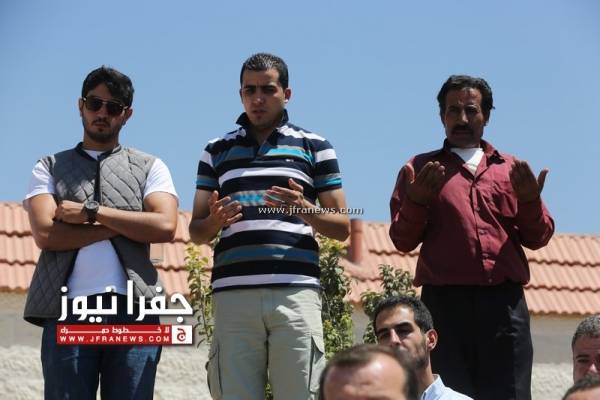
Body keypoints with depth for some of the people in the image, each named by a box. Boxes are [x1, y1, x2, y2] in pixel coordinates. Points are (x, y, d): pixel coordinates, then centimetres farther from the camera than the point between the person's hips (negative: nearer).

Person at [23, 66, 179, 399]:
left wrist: (91, 212, -3)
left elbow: (165, 227, -2)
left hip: (133, 309, 0)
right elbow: (46, 234, -2)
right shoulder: (50, 168, 16)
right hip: (68, 309, 0)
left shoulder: (150, 168, 16)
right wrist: (127, 225, -2)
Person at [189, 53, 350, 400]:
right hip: (234, 294, 1)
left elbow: (343, 227, 11)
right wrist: (215, 221, -7)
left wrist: (304, 209, -9)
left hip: (296, 292, -1)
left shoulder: (316, 147, 12)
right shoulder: (217, 151, 17)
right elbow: (196, 231, 16)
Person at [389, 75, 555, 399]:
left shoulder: (511, 169, 17)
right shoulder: (421, 168, 13)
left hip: (504, 301, 1)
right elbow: (403, 240, 7)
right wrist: (416, 201, -11)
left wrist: (530, 200, -6)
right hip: (445, 300, -1)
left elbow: (537, 238, 13)